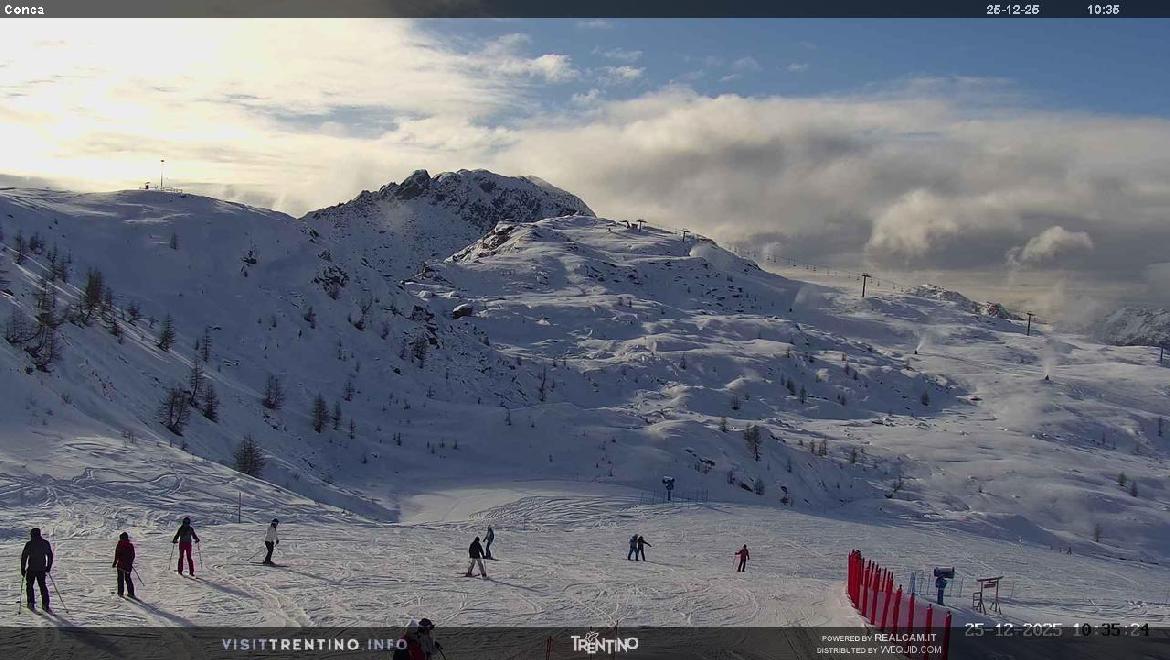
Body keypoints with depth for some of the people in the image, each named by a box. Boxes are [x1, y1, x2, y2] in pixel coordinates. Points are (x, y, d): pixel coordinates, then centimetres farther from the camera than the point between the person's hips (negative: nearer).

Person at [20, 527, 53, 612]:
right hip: (42, 569, 3)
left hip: (31, 569, -3)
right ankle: (45, 605, 4)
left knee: (29, 585, 17)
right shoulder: (45, 543, 1)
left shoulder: (29, 544, -9)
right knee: (43, 586, 13)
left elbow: (24, 556, -8)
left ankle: (31, 603, 10)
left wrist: (23, 570, 0)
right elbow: (50, 556, 7)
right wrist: (48, 567, 17)